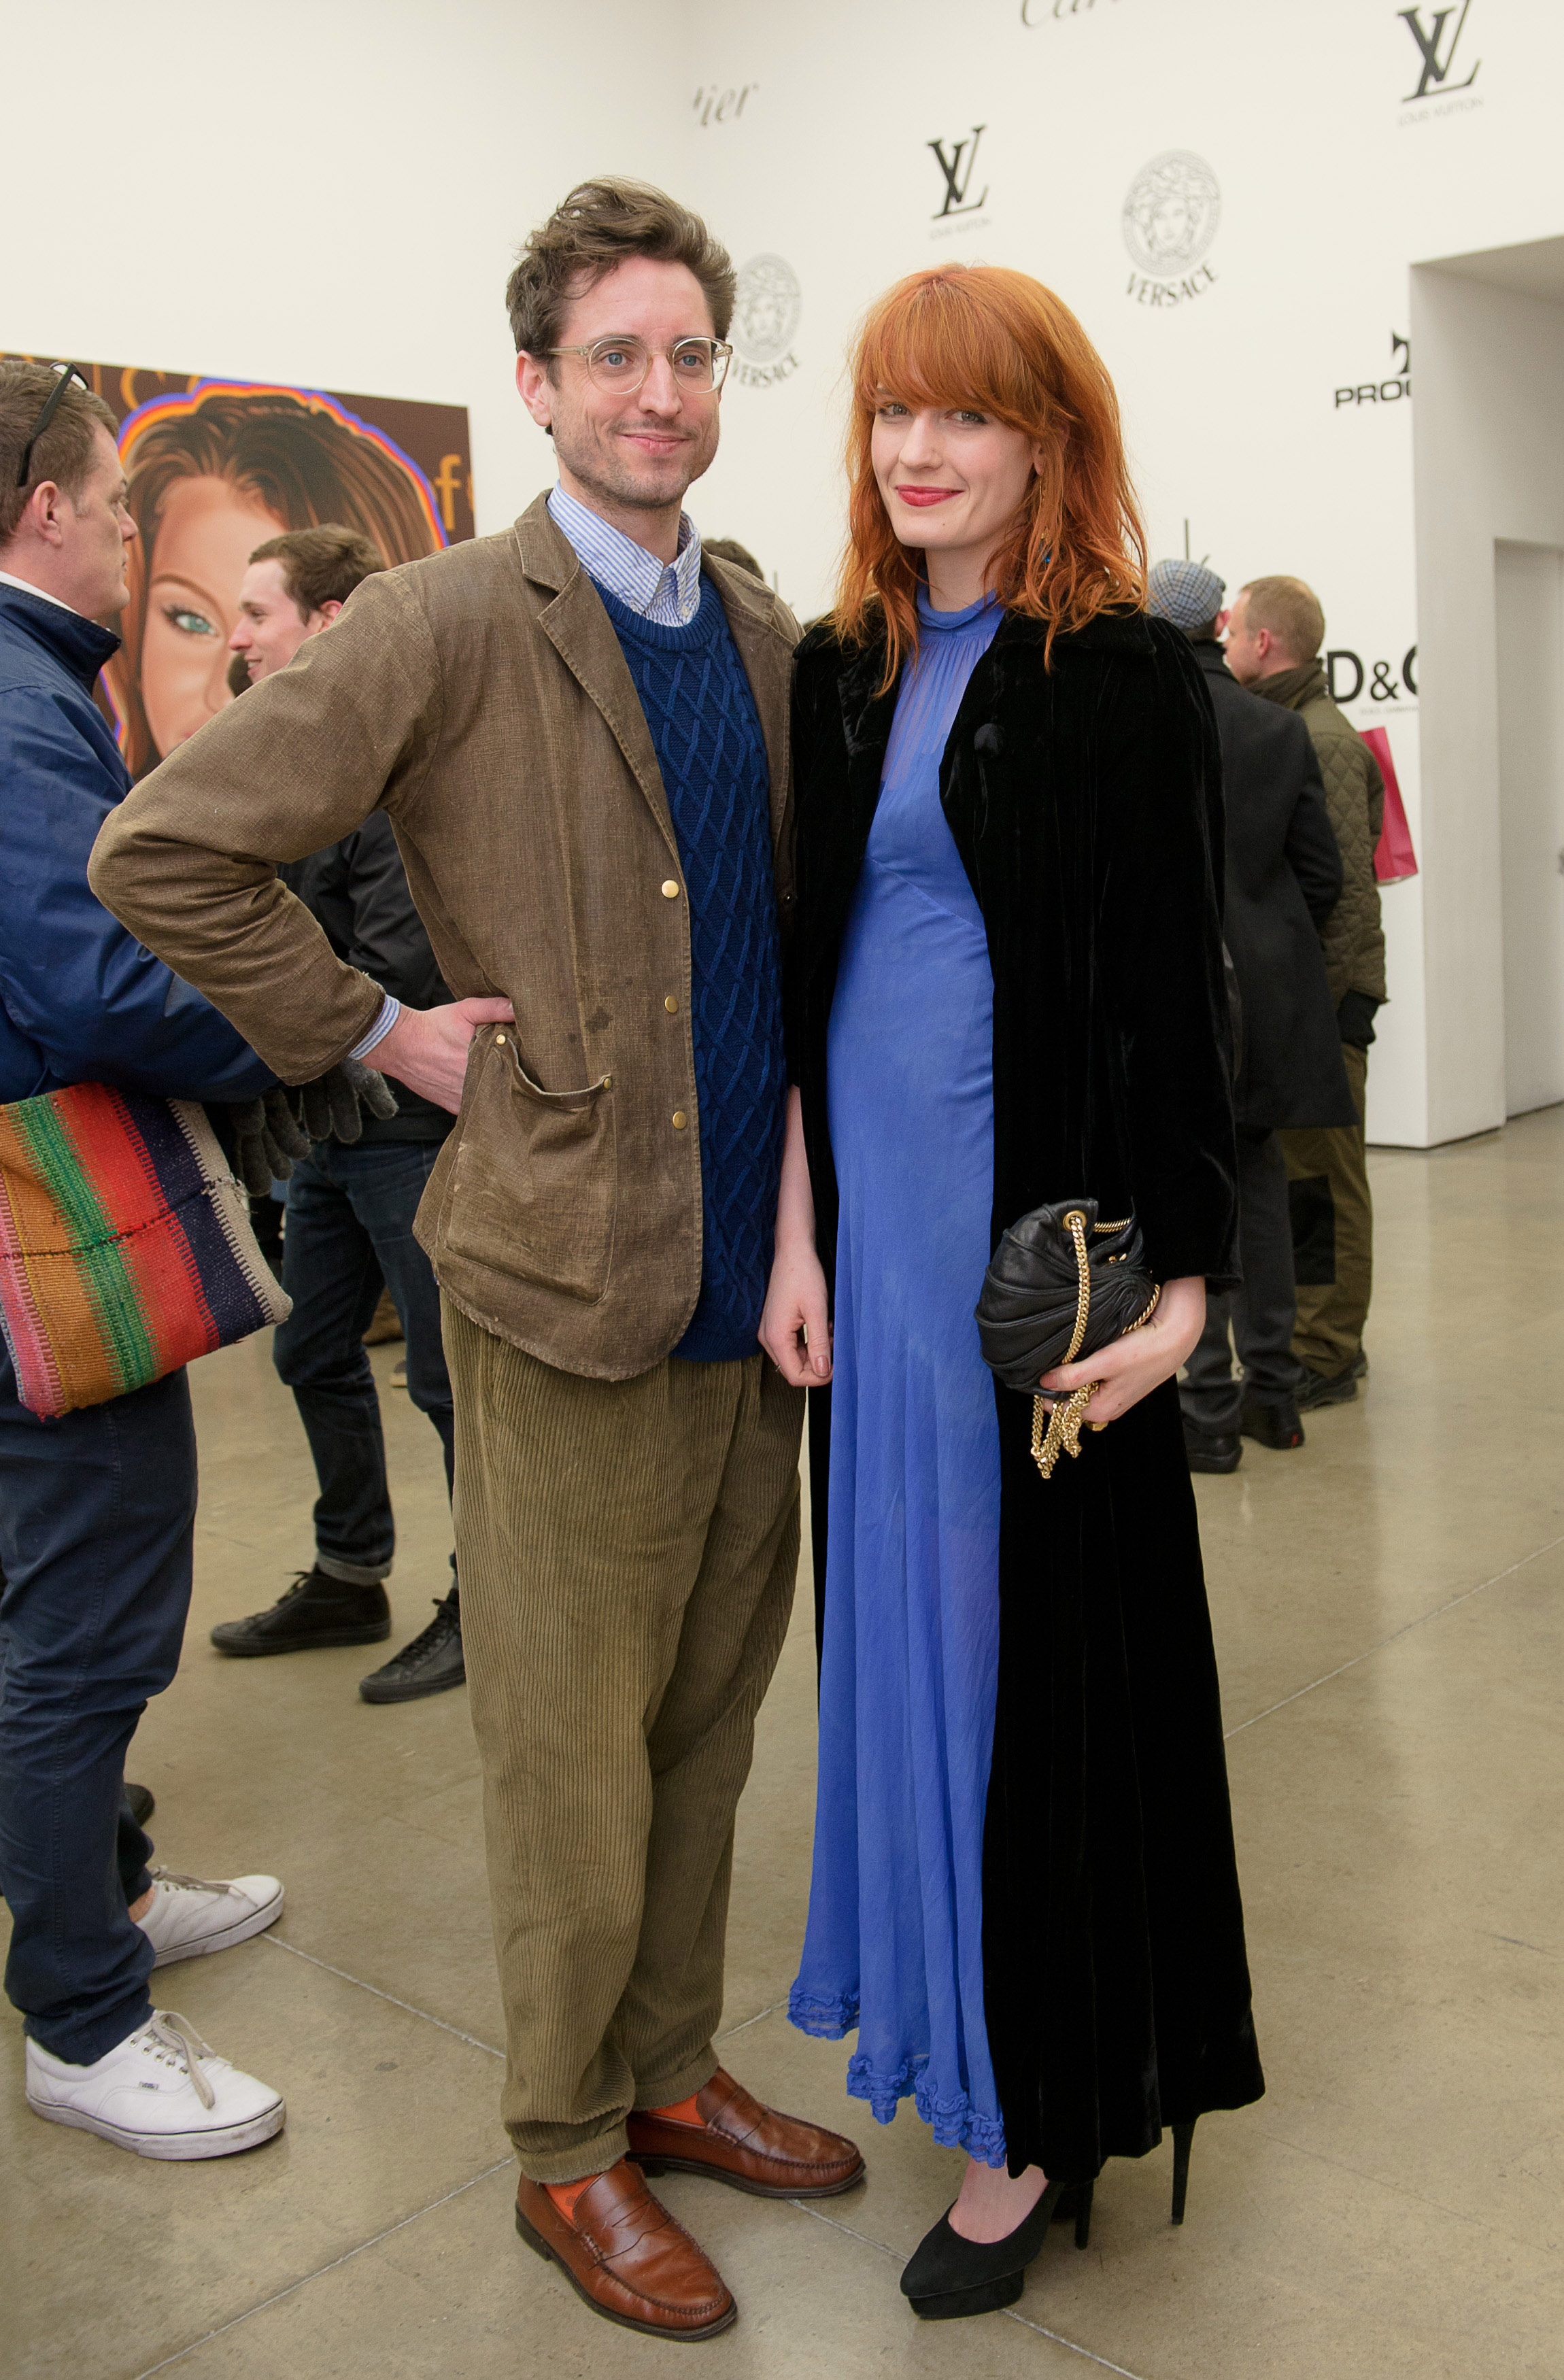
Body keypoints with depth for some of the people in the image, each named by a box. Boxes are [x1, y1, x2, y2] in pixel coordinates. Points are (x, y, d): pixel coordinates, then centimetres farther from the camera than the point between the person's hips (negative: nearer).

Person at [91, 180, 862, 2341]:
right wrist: (369, 1028, -8)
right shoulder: (448, 627, -9)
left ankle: (674, 2073, 37)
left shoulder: (768, 640, 11)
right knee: (574, 1744, 6)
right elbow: (164, 851, -10)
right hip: (570, 1271, -6)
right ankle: (569, 2150, 27)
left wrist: (813, 1224, 9)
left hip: (753, 1269, 6)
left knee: (710, 1719, 17)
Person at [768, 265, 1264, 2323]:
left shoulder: (1124, 672, -6)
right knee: (908, 1607, 14)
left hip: (1035, 1222, -5)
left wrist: (1179, 1282, -14)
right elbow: (807, 966, 10)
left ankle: (1046, 2104, 20)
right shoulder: (838, 669, 10)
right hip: (874, 1209, 6)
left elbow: (1173, 992, -9)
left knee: (1042, 1627, 4)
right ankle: (945, 1992, 34)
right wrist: (795, 1226, 5)